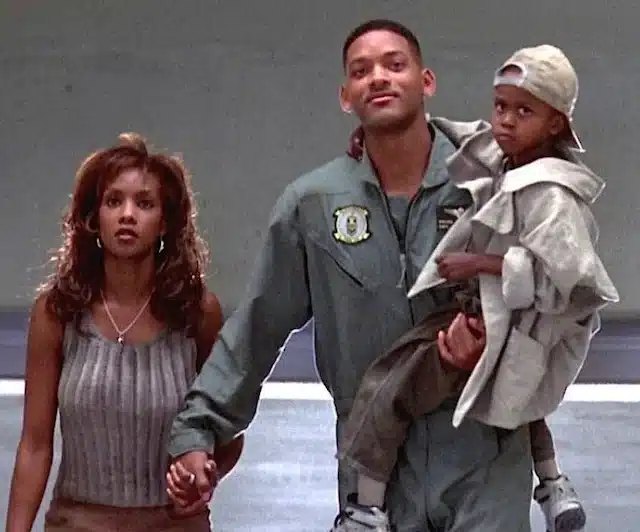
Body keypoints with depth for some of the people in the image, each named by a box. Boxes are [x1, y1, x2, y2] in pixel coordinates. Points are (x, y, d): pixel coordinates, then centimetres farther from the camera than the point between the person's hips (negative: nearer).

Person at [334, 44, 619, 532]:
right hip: (504, 324, 10)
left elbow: (564, 273, -34)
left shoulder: (550, 194, -27)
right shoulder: (507, 158, -1)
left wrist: (482, 263, -29)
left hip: (501, 336, -10)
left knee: (387, 389, -4)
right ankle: (553, 486, 46)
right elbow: (454, 141, 13)